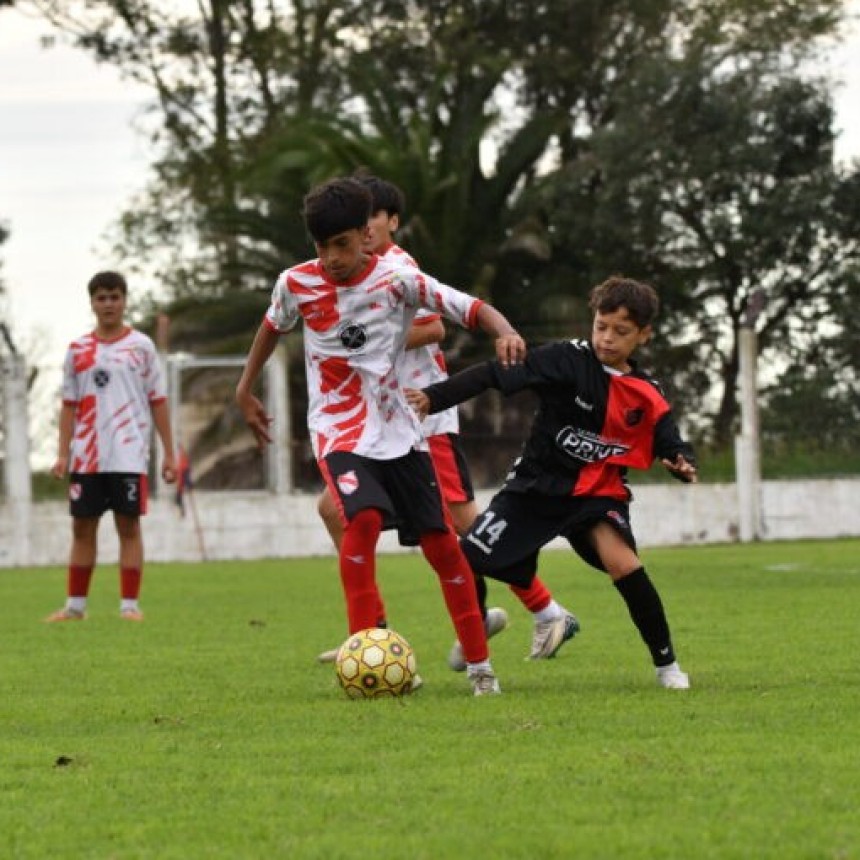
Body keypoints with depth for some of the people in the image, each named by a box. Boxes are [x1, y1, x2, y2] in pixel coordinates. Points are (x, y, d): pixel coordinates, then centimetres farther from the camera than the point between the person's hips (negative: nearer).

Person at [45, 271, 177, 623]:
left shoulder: (141, 346, 4)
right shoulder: (78, 350, 10)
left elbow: (158, 401, 4)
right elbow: (69, 405, 10)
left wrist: (169, 453, 0)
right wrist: (63, 454, 1)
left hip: (129, 457, -3)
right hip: (86, 457, 3)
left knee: (128, 527, -3)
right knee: (82, 528, 6)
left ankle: (130, 605, 0)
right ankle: (75, 605, 12)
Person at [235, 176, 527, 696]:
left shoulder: (397, 280, -9)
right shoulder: (297, 284, -5)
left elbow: (473, 309, -12)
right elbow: (272, 327, 17)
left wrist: (504, 332, -33)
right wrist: (246, 391, 23)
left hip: (399, 432, 1)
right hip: (340, 432, -1)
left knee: (441, 541, 0)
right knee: (364, 519, -28)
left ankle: (480, 665, 13)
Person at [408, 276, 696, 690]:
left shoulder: (648, 396, -3)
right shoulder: (569, 360, -13)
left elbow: (670, 445, 3)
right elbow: (495, 375, -19)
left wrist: (682, 464, -23)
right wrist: (434, 397, -28)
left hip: (598, 491, 0)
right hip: (538, 484, 0)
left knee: (622, 562, -26)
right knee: (467, 560, -4)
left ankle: (666, 664, -10)